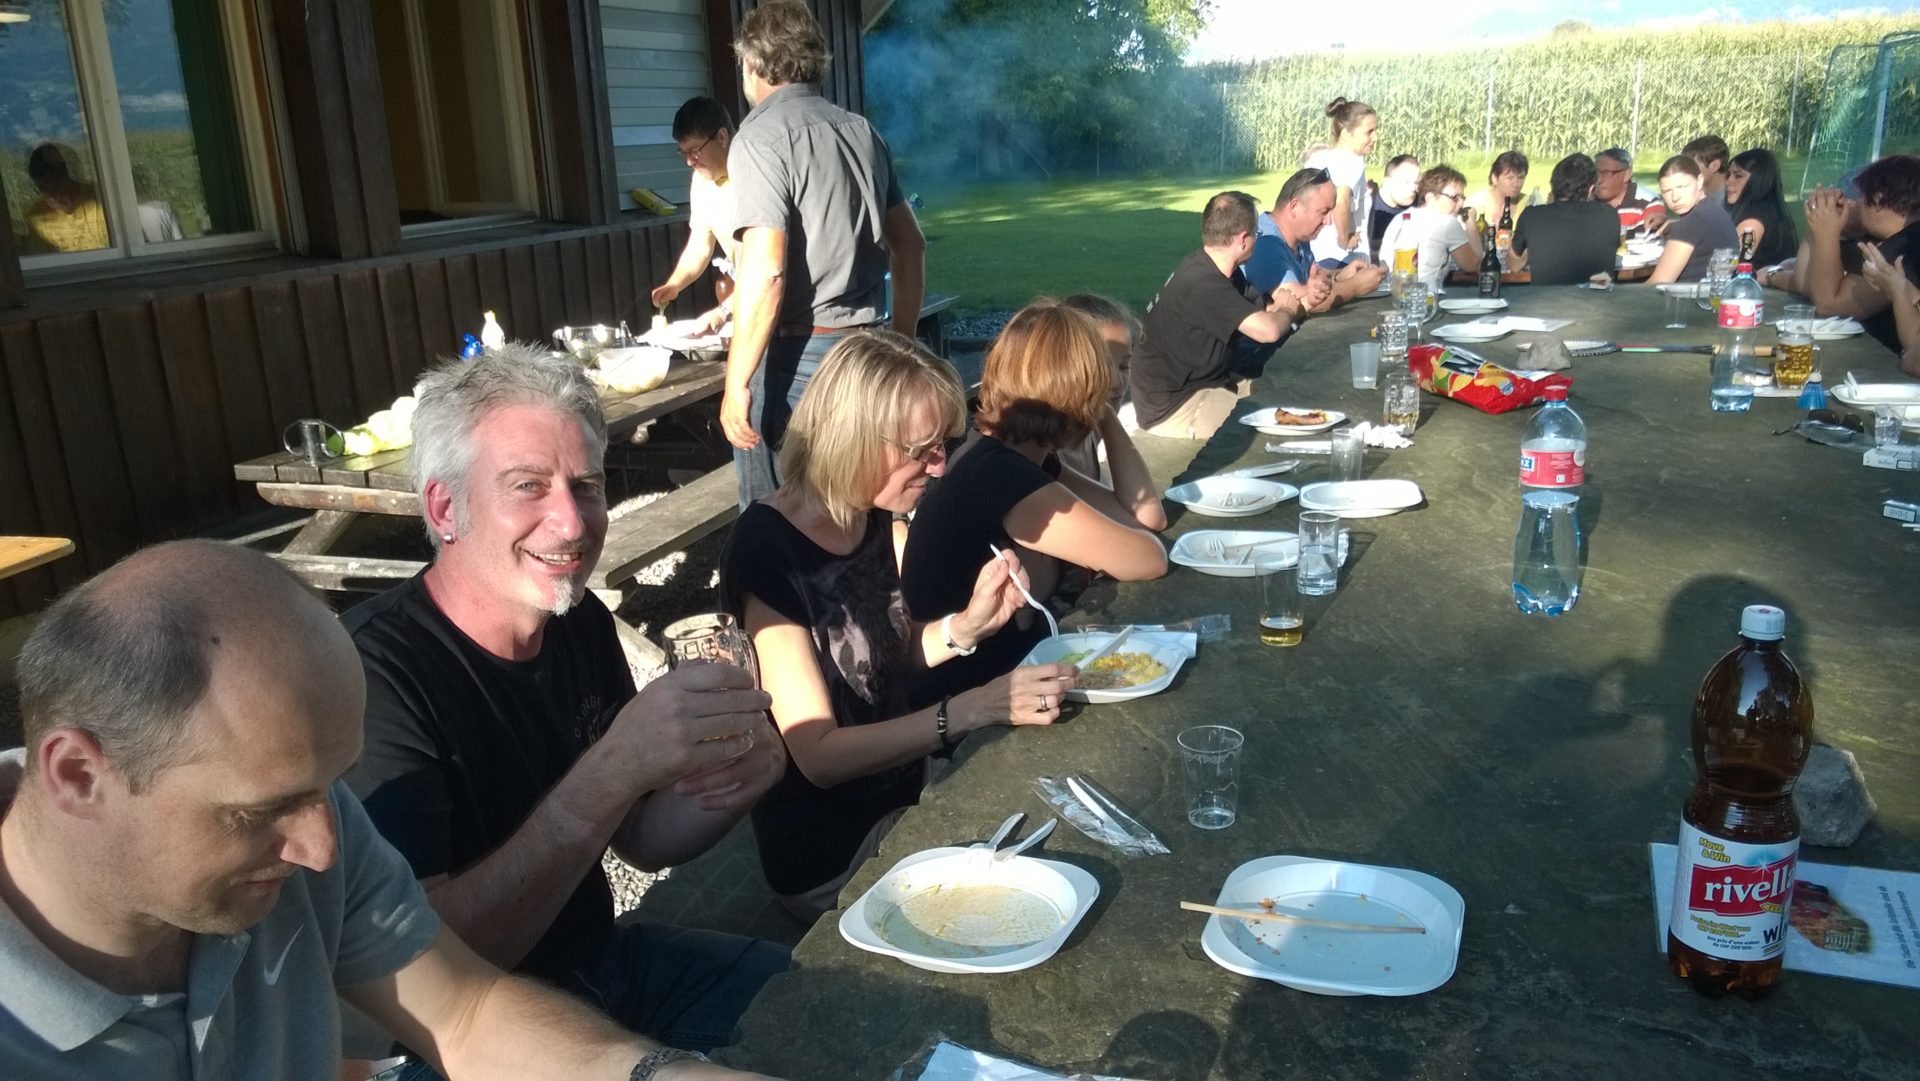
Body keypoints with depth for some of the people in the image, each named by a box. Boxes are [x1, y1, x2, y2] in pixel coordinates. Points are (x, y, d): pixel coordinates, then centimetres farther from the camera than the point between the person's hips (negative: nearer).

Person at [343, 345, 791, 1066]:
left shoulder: (581, 624, -3)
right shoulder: (373, 673, -24)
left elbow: (642, 841, 5)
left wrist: (733, 778, -16)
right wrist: (612, 769, -39)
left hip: (603, 958, 7)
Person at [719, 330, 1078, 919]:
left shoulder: (870, 516, -2)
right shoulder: (767, 551, -25)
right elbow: (819, 754, -25)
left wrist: (967, 625, -8)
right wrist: (975, 708, -29)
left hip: (905, 791, 7)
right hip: (828, 854, -7)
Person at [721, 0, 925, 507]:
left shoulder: (762, 135, -9)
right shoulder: (861, 130, 12)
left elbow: (765, 273, -19)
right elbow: (910, 245, 16)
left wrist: (736, 384, -15)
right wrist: (901, 340, 24)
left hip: (797, 355, -7)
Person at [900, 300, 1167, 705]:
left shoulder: (1018, 455, 2)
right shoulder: (1003, 478, -26)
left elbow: (1145, 517, 4)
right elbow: (1149, 559, -19)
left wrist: (1108, 419, 1)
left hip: (1004, 661, 8)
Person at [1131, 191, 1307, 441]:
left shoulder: (1215, 271, 5)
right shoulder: (1204, 284, -27)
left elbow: (1265, 307, 9)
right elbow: (1268, 330, -32)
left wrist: (1306, 296, -10)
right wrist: (1287, 310, -9)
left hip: (1205, 382, 10)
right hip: (1173, 406, -10)